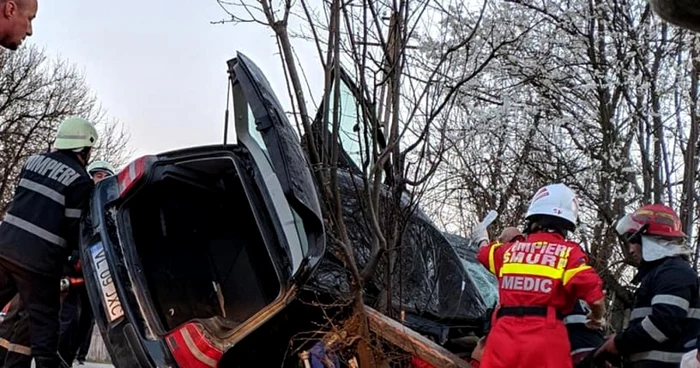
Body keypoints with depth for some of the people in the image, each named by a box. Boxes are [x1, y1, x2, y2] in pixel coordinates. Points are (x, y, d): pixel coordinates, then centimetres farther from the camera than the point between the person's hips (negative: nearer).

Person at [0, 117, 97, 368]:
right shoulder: (81, 180, -8)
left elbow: (24, 200, 17)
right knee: (44, 322, 4)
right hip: (40, 259, -6)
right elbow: (74, 228, -7)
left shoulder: (35, 161, 12)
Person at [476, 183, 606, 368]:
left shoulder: (510, 249, 15)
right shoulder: (568, 252, 1)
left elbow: (485, 252, 38)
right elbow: (595, 297, -8)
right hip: (546, 341, -4)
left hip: (504, 336, 4)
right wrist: (597, 319, 16)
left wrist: (483, 239, 63)